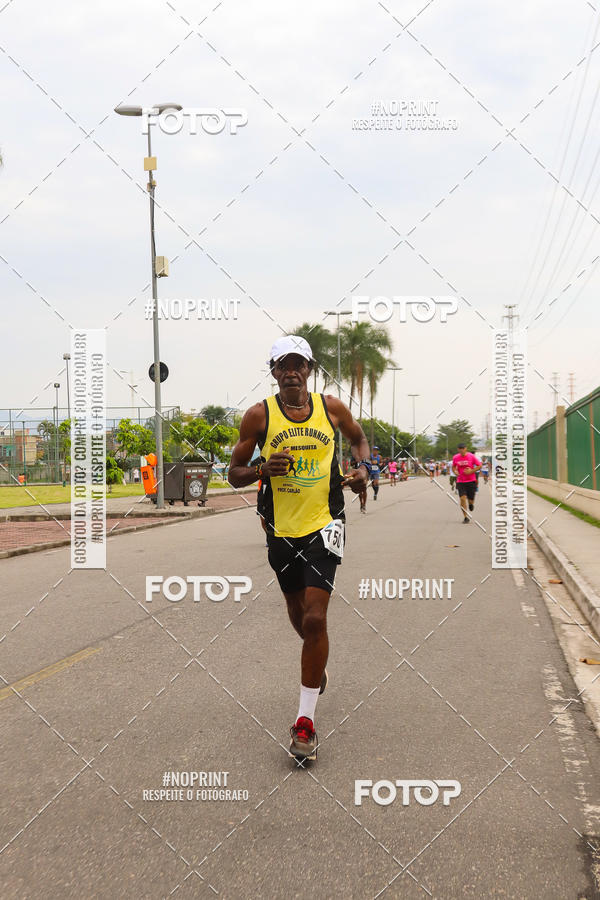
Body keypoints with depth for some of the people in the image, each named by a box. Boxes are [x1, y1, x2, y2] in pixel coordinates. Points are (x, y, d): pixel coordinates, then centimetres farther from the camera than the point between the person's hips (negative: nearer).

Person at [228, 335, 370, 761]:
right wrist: (263, 469, -19)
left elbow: (359, 438, 20)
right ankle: (318, 663, 53)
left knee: (315, 619, -12)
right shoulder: (259, 415, -3)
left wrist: (363, 468, 0)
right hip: (282, 529, 2)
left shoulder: (331, 407, 0)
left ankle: (306, 721, -5)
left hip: (324, 525, -2)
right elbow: (235, 473, 1)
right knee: (299, 615, 18)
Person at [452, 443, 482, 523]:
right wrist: (455, 472, -6)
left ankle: (471, 504, 43)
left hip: (471, 481, -1)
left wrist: (471, 471, -14)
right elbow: (453, 467, 15)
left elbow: (479, 466, -1)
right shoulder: (455, 457, 0)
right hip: (460, 481, 1)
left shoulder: (471, 456, -7)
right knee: (463, 498, -14)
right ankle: (466, 517, -4)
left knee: (470, 500, 3)